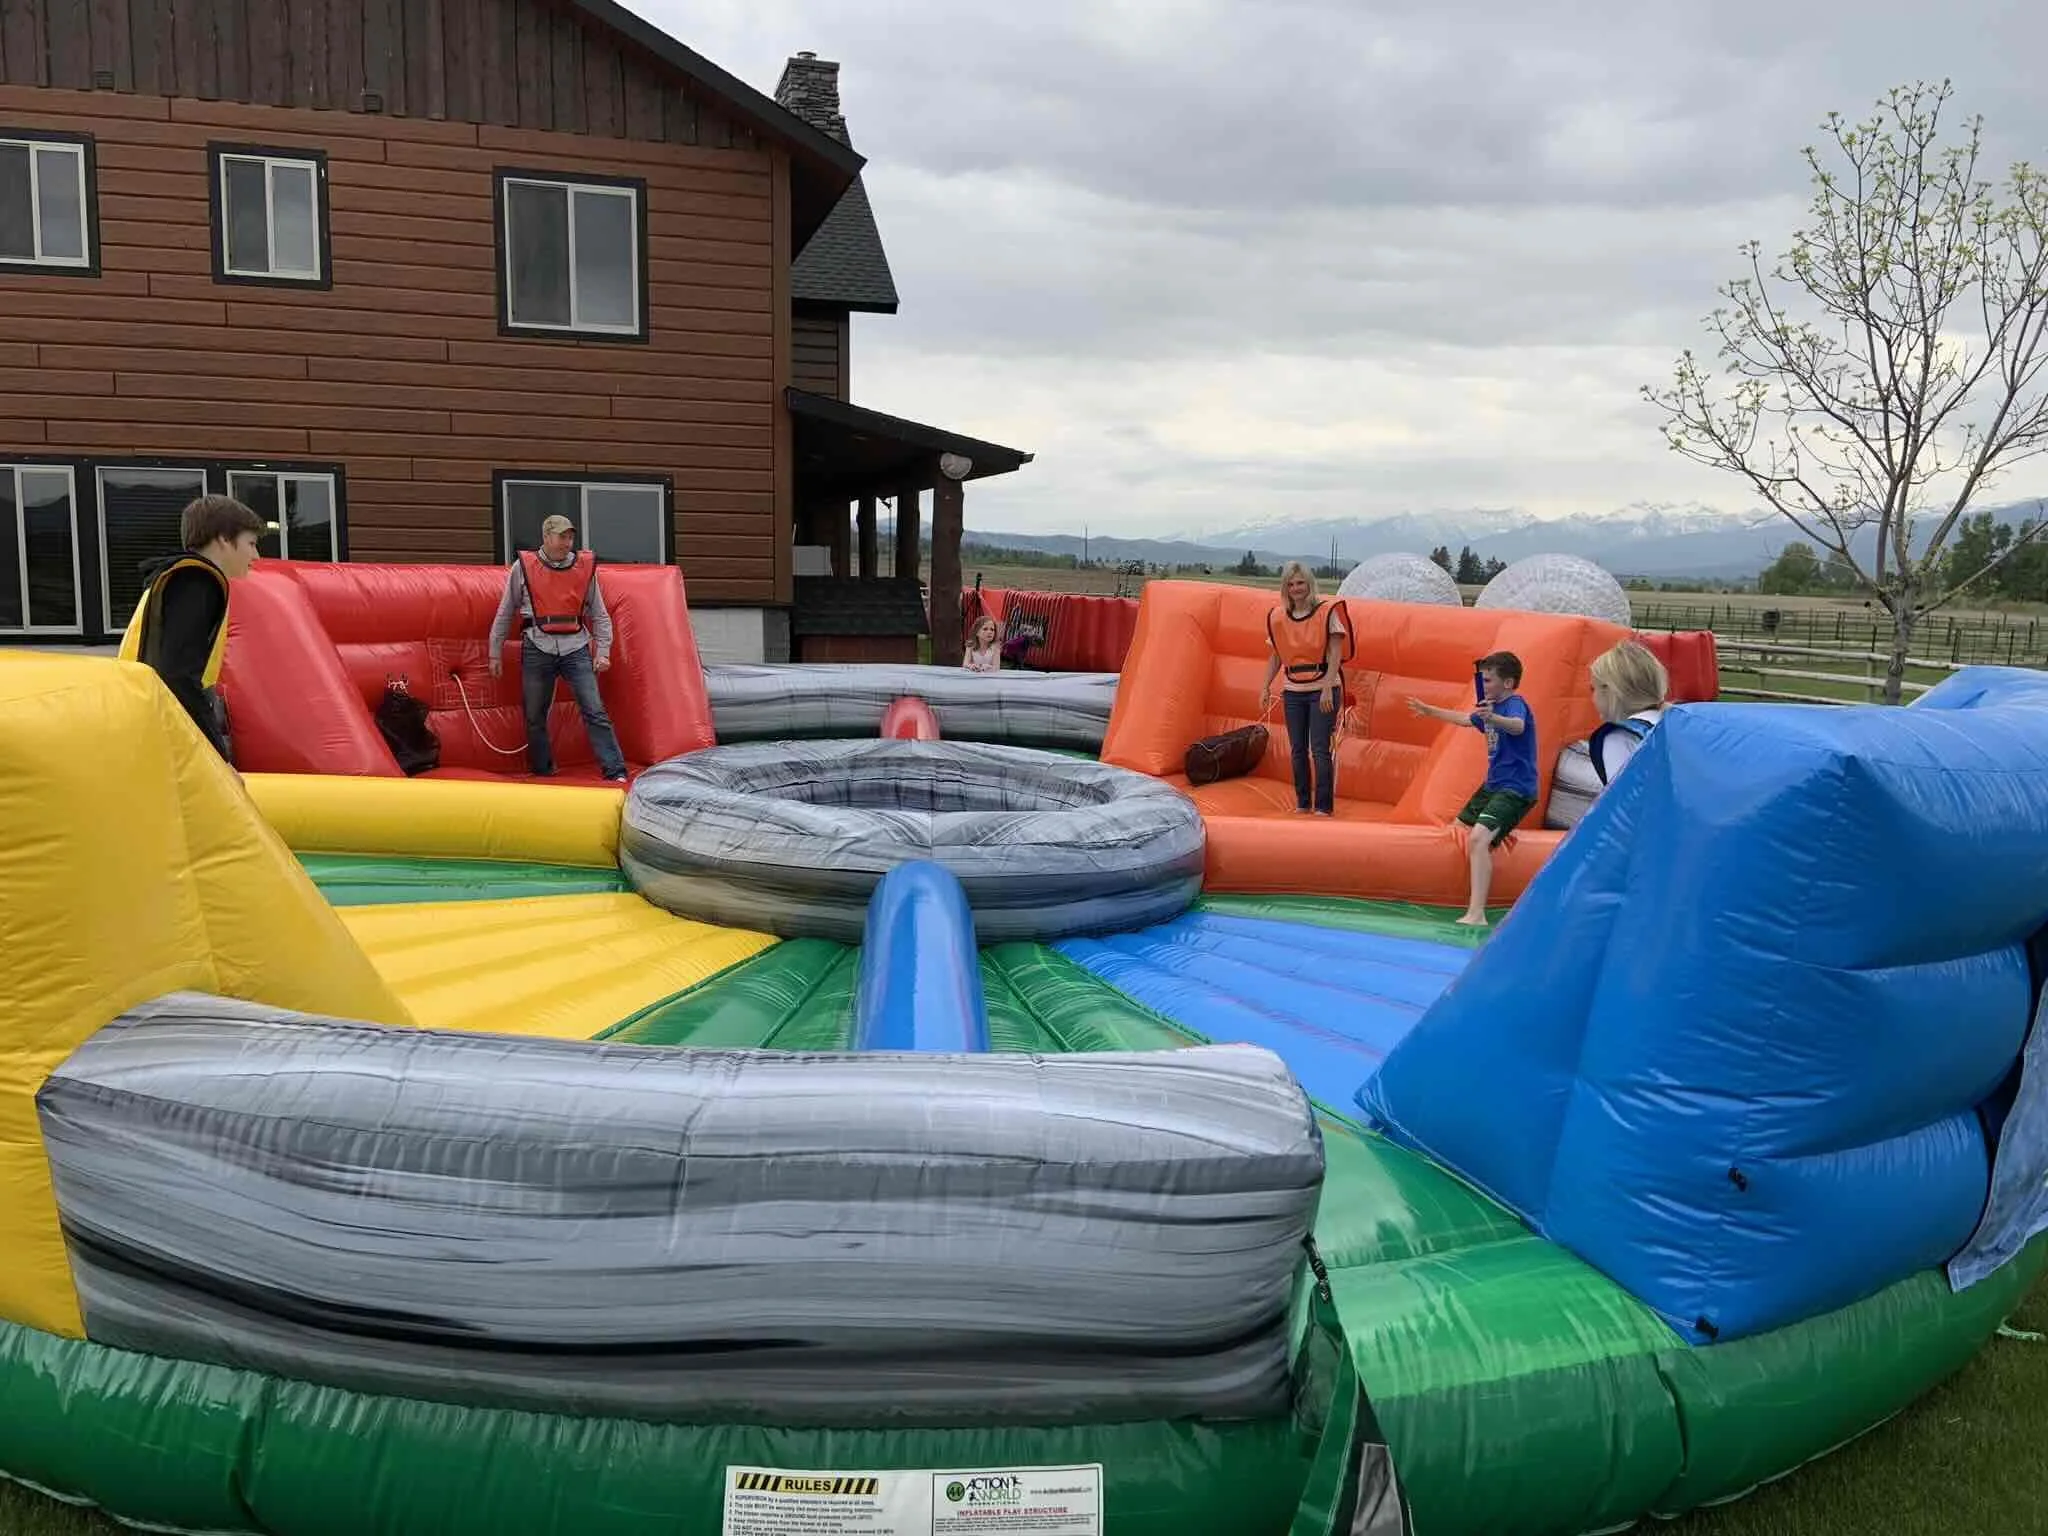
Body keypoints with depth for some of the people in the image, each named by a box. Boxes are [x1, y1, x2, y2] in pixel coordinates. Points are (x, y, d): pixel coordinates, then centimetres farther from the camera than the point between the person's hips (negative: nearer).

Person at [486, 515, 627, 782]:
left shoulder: (585, 567, 6)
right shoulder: (523, 567, 4)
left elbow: (599, 616, 11)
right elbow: (505, 614, 12)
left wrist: (603, 652, 2)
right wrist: (495, 653, 12)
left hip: (576, 648, -1)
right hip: (537, 648, 1)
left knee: (594, 711, -10)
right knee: (535, 717, 8)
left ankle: (616, 772, -10)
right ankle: (542, 773, 23)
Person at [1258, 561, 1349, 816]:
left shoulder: (1327, 612, -6)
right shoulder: (1278, 617, 6)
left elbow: (1336, 653, -9)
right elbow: (1275, 656, 12)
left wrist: (1327, 688, -18)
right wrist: (1265, 687, 3)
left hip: (1322, 690, -4)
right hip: (1293, 691, 4)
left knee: (1320, 749, -7)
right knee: (1298, 750, 8)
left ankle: (1325, 806, -1)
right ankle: (1302, 803, 18)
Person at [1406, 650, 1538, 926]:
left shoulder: (1515, 704, -16)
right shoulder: (1490, 706, 11)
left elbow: (1517, 726, -40)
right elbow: (1464, 718, 32)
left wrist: (1493, 718, -60)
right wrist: (1429, 710, 41)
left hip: (1516, 789, -10)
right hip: (1492, 785, 11)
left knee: (1479, 837, -30)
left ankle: (1476, 914, -38)